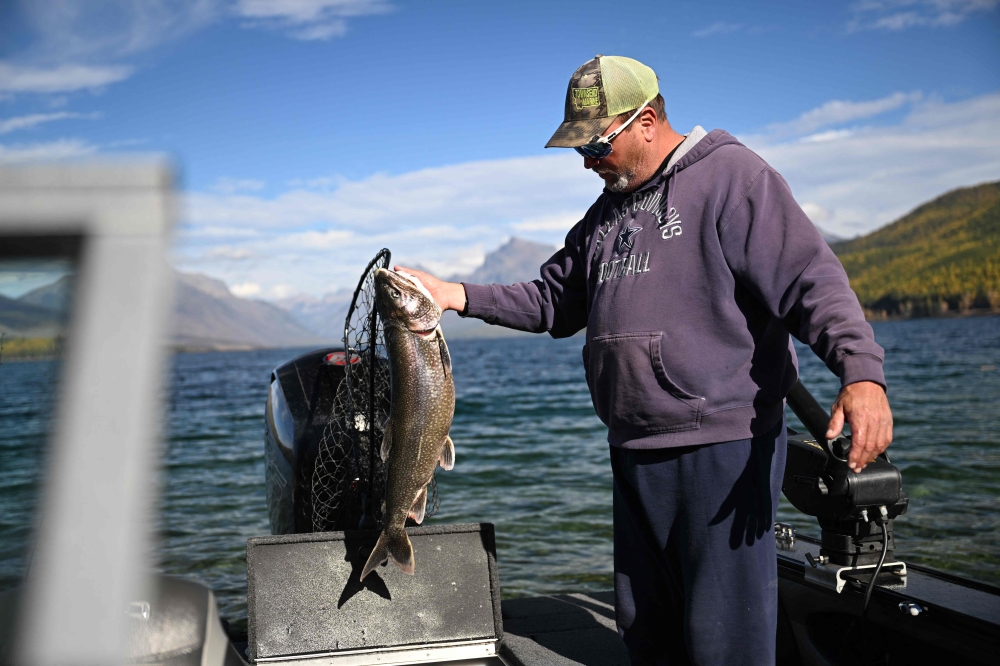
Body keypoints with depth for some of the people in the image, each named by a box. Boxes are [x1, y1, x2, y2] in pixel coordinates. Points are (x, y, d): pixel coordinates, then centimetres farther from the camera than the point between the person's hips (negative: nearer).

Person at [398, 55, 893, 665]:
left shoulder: (731, 174, -6)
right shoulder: (608, 213, 19)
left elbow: (812, 279, -17)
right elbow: (554, 301, 23)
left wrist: (862, 372, -32)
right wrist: (461, 295, 11)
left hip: (725, 447, -8)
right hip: (634, 451, 8)